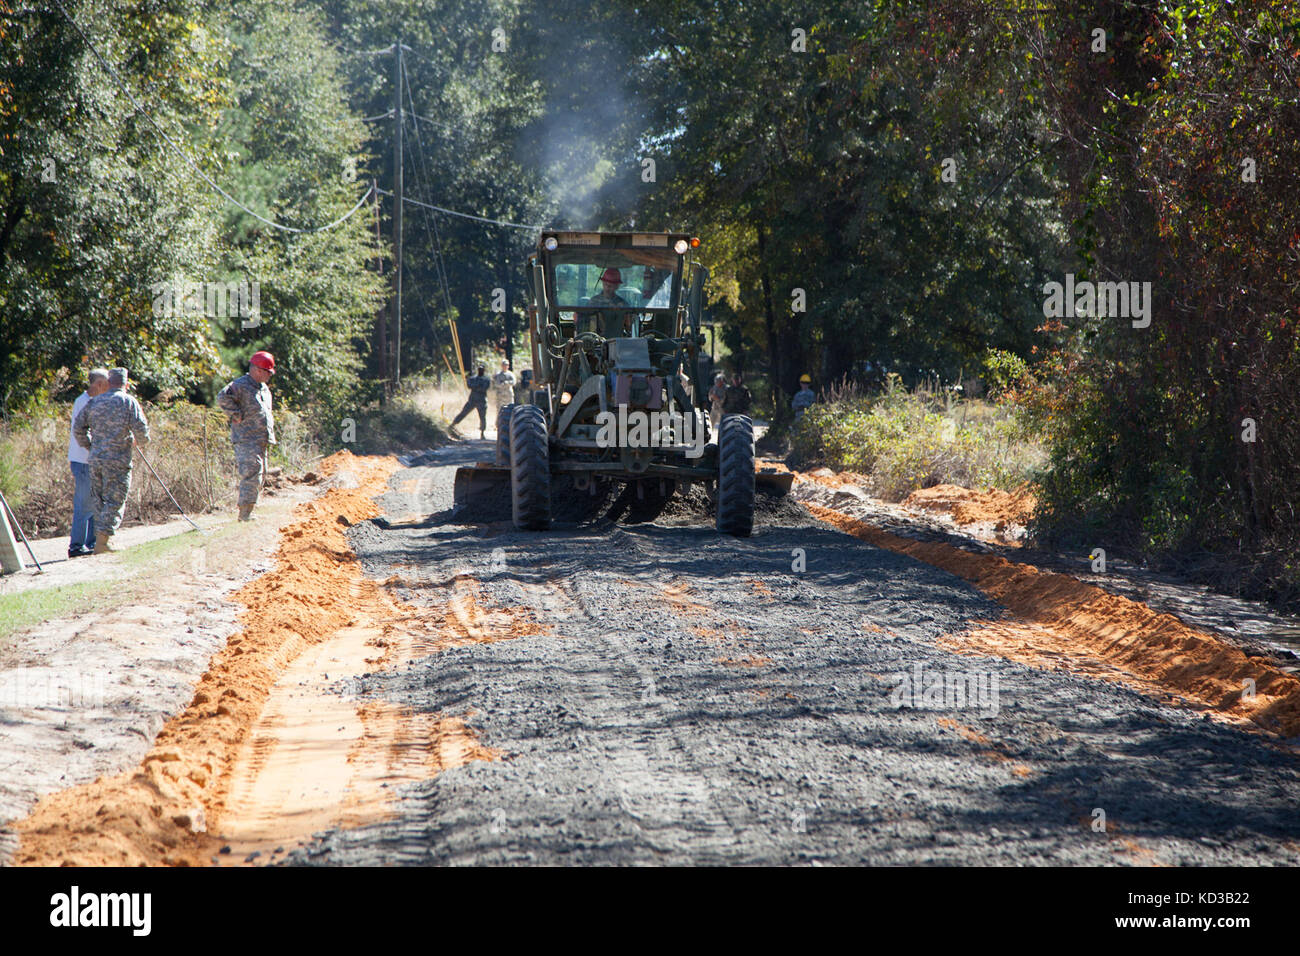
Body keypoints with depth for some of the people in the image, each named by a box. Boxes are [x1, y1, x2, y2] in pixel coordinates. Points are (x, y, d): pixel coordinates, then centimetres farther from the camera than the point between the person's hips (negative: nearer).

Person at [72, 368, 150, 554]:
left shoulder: (94, 402, 11)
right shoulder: (129, 403, -4)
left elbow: (78, 426, 9)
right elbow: (140, 429, -11)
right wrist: (141, 440, 11)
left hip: (96, 460, 5)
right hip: (118, 461, -5)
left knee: (99, 500, 13)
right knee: (114, 501, -3)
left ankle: (103, 539, 15)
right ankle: (102, 542, -11)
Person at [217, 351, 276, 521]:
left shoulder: (265, 389, 19)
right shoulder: (241, 385, -11)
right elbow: (223, 398, -26)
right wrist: (237, 416, -21)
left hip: (261, 441, 9)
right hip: (246, 440, -9)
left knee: (260, 476, 10)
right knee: (252, 474, -15)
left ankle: (247, 513, 17)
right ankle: (245, 513, -15)